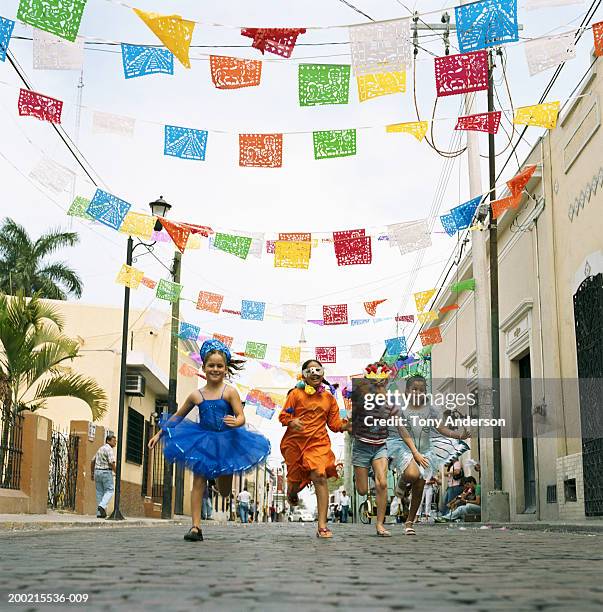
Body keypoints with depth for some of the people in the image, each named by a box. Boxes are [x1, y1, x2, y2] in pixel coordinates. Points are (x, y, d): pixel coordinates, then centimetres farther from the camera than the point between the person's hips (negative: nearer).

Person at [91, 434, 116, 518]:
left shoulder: (100, 449, 18)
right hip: (106, 472, -8)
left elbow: (92, 461, 21)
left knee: (99, 492, 8)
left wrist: (92, 473, 24)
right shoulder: (109, 449, -9)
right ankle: (102, 506, -23)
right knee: (109, 490, -2)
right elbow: (111, 463, -18)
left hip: (97, 471, 8)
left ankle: (99, 513, 5)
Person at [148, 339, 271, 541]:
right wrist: (159, 433, 13)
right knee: (198, 482, -6)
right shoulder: (196, 395, 0)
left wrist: (235, 422, -37)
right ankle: (196, 527, 0)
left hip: (226, 442, -1)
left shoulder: (229, 392, -8)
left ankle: (222, 475, 48)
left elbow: (241, 417, -13)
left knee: (225, 491, 10)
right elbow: (177, 416, 12)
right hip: (202, 441, 1)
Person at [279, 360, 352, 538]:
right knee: (295, 479, 10)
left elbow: (334, 423, 12)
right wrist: (291, 422, -21)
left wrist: (346, 425, -7)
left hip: (318, 442, 1)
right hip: (295, 441, 0)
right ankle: (292, 493, 54)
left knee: (320, 476, -19)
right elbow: (283, 415, 0)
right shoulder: (296, 393, 2)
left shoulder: (329, 398, 11)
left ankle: (322, 526, -17)